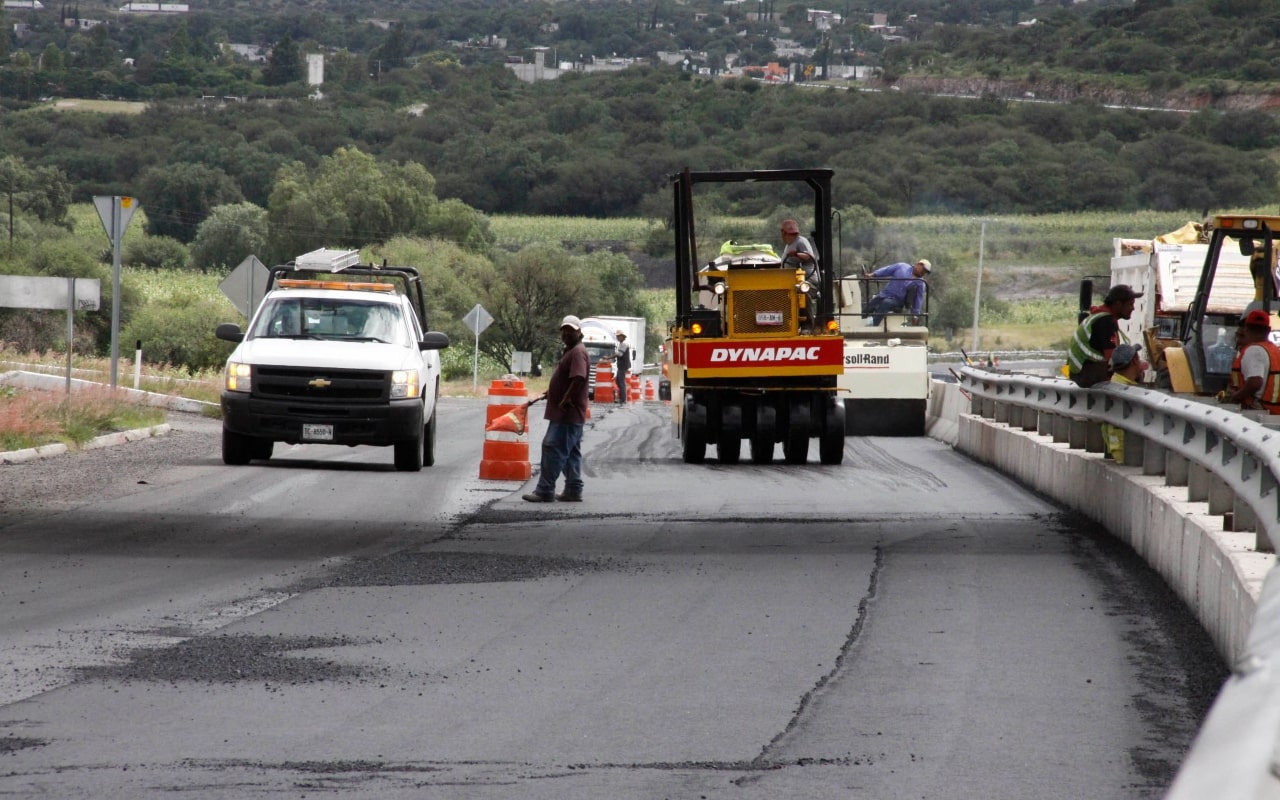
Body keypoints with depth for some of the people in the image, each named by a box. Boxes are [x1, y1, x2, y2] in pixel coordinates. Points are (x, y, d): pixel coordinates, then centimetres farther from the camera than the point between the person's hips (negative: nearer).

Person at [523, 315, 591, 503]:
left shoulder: (577, 353, -15)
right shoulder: (569, 352, 19)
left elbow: (578, 379, -25)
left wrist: (564, 402, -22)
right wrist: (547, 394, 22)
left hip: (567, 414, -11)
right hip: (570, 415, 11)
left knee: (553, 449, -10)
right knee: (571, 453, 12)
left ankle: (544, 490, -10)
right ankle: (573, 491, 16)